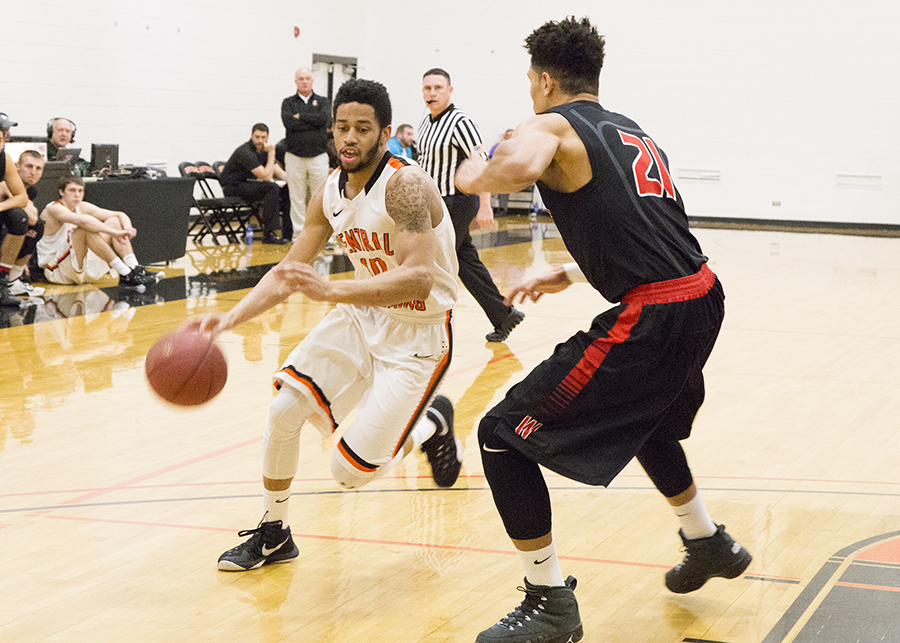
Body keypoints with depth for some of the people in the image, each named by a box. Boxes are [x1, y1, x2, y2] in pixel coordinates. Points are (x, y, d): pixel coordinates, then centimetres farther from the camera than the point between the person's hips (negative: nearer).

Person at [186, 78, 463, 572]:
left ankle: (432, 425, 18)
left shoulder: (405, 184, -24)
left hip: (419, 333, -7)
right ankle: (272, 534, 14)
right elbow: (287, 272, 5)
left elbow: (419, 278, -35)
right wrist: (229, 318, -11)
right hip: (364, 316, 7)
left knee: (350, 471, -12)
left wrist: (330, 291, -44)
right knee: (284, 410, -7)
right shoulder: (330, 193, 0)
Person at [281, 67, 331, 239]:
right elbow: (289, 122, -11)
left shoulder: (322, 101, 11)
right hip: (294, 158, 0)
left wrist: (300, 116, -5)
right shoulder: (288, 102, 9)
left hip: (318, 156, 0)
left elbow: (324, 119, -10)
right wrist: (313, 122, -8)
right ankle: (299, 233, 8)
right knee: (297, 198, 1)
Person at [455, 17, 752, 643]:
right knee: (645, 420, 38)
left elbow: (516, 166, -29)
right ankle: (711, 544, 53)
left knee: (503, 437, 0)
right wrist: (568, 275, 33)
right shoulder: (631, 132, 21)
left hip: (650, 320, -9)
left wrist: (475, 173, -7)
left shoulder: (550, 126, -3)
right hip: (703, 297, 9)